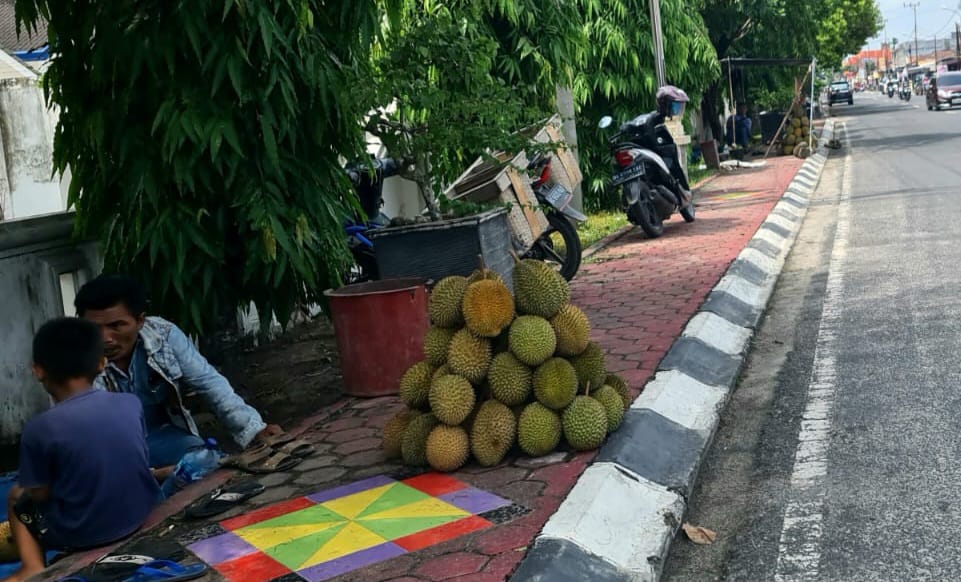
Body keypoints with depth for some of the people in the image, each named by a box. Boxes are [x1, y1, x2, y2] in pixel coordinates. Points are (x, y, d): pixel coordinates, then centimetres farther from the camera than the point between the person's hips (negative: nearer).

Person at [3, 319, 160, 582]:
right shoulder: (131, 403, -7)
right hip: (140, 514, 4)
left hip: (81, 535, -4)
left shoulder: (39, 428, -19)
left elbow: (39, 494, -9)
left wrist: (24, 492, 14)